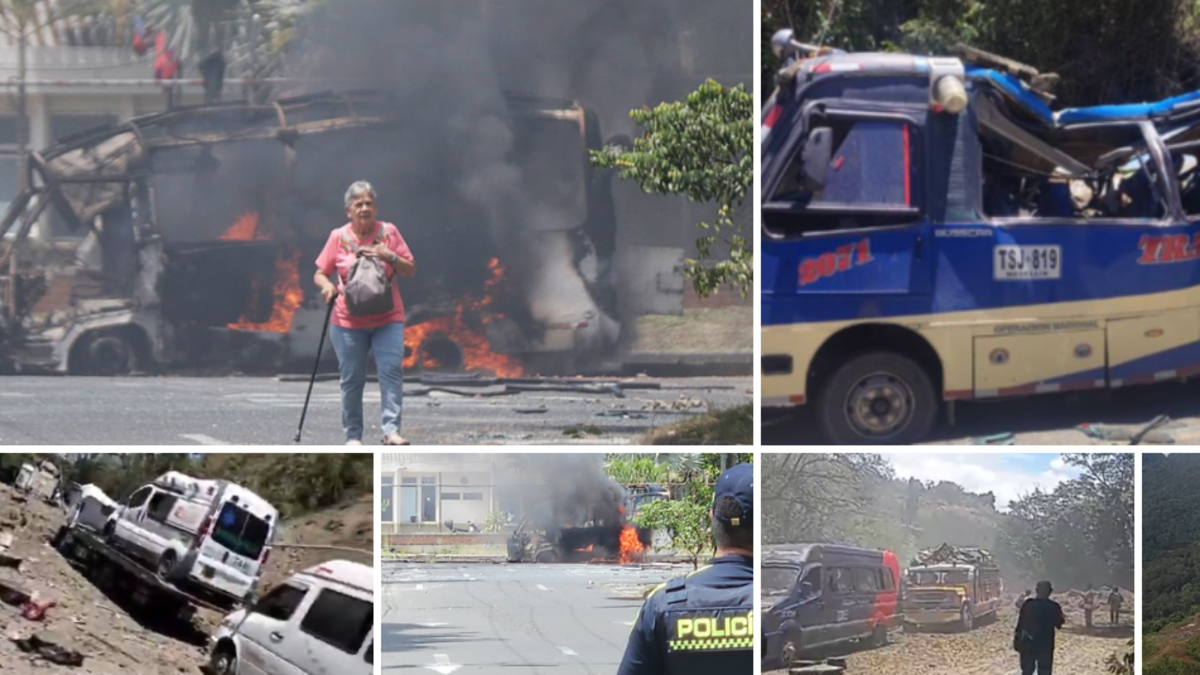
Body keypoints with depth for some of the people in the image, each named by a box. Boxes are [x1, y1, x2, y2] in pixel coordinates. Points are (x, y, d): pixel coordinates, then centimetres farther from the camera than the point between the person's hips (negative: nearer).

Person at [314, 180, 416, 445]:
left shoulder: (388, 232, 4)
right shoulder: (339, 237, 2)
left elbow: (411, 270, 6)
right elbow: (320, 274, 7)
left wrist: (390, 256, -12)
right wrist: (327, 286, -15)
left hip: (387, 319, 0)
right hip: (348, 321, 0)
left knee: (392, 370, -14)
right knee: (352, 379, 3)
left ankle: (391, 430, -17)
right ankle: (352, 435, 14)